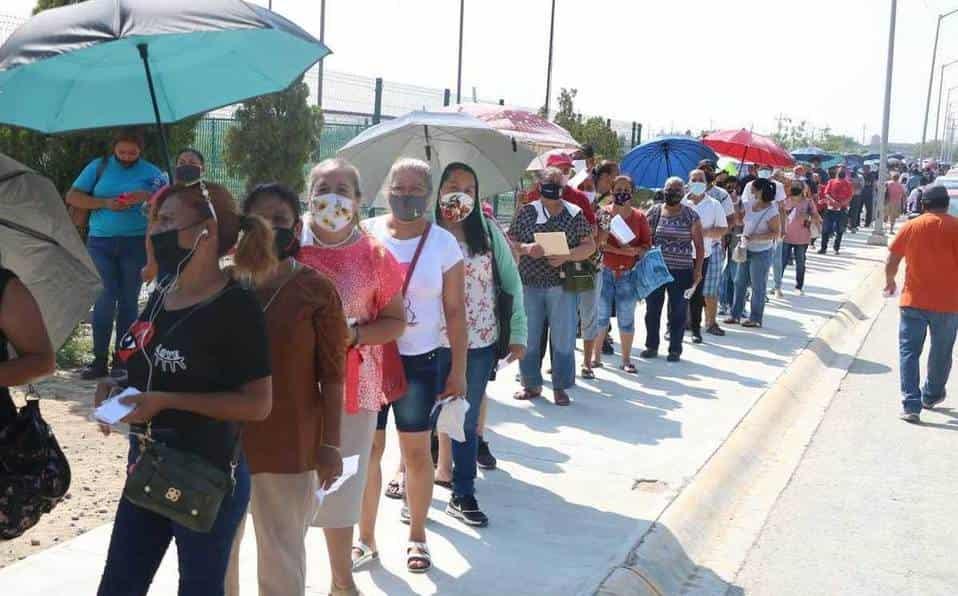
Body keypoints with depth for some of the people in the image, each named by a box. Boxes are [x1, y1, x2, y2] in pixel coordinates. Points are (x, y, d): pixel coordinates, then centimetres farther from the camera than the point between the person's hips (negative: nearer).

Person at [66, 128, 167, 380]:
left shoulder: (151, 173, 7)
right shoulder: (99, 167, 8)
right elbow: (72, 197, 3)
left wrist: (149, 197, -19)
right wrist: (105, 203, -10)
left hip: (136, 243, 0)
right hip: (101, 241, 0)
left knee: (128, 301, 4)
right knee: (105, 299, -3)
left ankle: (121, 360, 9)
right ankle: (99, 360, 2)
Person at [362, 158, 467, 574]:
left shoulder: (443, 243, -2)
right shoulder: (364, 234, -2)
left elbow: (455, 310, 1)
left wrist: (458, 370, -2)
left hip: (420, 360, 0)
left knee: (417, 451, 7)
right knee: (366, 449, 7)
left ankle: (417, 534, 24)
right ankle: (365, 535, 21)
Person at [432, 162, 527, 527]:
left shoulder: (488, 232, 2)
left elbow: (512, 282, 5)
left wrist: (518, 333, 2)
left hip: (480, 343, 2)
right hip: (433, 343, -2)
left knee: (466, 420, 12)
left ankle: (462, 495, 21)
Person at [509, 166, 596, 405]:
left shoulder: (575, 214, 3)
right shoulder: (526, 212, 5)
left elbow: (589, 246, 3)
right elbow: (509, 242, 7)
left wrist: (567, 256, -14)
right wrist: (526, 248, -14)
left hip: (562, 284, -1)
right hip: (529, 283, 1)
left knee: (563, 338, 1)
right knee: (529, 336, 7)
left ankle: (560, 387, 12)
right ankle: (531, 384, 21)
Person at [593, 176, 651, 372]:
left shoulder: (639, 217, 5)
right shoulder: (603, 214, 1)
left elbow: (647, 244, 6)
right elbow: (597, 242, -7)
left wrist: (636, 251, -14)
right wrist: (621, 250, -19)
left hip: (628, 273, 1)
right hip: (604, 271, 0)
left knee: (626, 318, 4)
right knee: (601, 315, 6)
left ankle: (626, 359, 12)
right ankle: (595, 355, 16)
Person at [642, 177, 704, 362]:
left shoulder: (691, 216, 1)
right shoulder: (654, 212, 5)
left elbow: (699, 245, 3)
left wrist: (698, 270, -2)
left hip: (681, 271, -1)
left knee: (678, 311, 4)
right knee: (652, 309, 7)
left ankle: (675, 349, 14)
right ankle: (651, 346, 20)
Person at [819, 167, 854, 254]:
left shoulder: (848, 184, 0)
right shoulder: (831, 182, 2)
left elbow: (849, 197, -3)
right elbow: (826, 194, -4)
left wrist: (843, 203, -22)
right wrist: (832, 200, -23)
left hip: (842, 210, 0)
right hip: (830, 208, 0)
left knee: (839, 231, 4)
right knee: (825, 229, -1)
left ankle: (837, 248, 13)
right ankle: (823, 248, 7)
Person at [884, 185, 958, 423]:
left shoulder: (911, 227, -2)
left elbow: (891, 262, 2)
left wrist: (890, 282, 21)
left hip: (913, 300, 0)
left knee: (909, 352, 4)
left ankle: (911, 405, -7)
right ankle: (931, 396, 35)